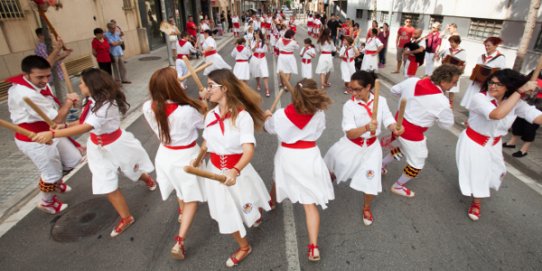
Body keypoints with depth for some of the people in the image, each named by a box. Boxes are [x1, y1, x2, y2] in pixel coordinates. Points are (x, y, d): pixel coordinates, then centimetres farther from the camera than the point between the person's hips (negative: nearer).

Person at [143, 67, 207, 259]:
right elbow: (202, 123, -8)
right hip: (186, 157, -5)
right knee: (192, 198, 14)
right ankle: (179, 241, 9)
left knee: (180, 189, 34)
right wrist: (203, 106, 5)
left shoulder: (148, 108, -16)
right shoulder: (187, 111, -30)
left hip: (165, 155, 6)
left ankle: (182, 212, 61)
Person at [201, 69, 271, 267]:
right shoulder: (211, 115, -5)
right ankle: (244, 247, 49)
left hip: (238, 170, -5)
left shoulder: (242, 115, -22)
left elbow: (249, 149, -31)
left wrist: (235, 171, -45)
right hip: (215, 171, 5)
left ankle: (256, 215, 60)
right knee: (227, 213, 19)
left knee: (247, 205, 21)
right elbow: (207, 144, 6)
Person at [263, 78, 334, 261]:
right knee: (310, 203, 3)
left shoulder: (280, 115, -13)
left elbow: (269, 129, 8)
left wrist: (268, 116, 28)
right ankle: (313, 247, 2)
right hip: (309, 157, -1)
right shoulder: (319, 114, -13)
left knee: (280, 178, 34)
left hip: (287, 156, 2)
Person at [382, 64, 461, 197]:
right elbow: (447, 124, -9)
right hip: (412, 134, -7)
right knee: (417, 164, 17)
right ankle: (398, 186, 35)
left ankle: (381, 165, 48)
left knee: (403, 147, 36)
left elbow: (394, 90, 7)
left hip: (399, 124, 7)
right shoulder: (442, 102, -26)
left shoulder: (412, 81, -11)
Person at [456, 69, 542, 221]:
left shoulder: (516, 103, -8)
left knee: (495, 173, 19)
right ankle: (476, 203, 35)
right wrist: (519, 92, -39)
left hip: (493, 144, 6)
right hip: (473, 143, -6)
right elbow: (497, 114, -44)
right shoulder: (479, 98, -27)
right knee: (476, 174, 4)